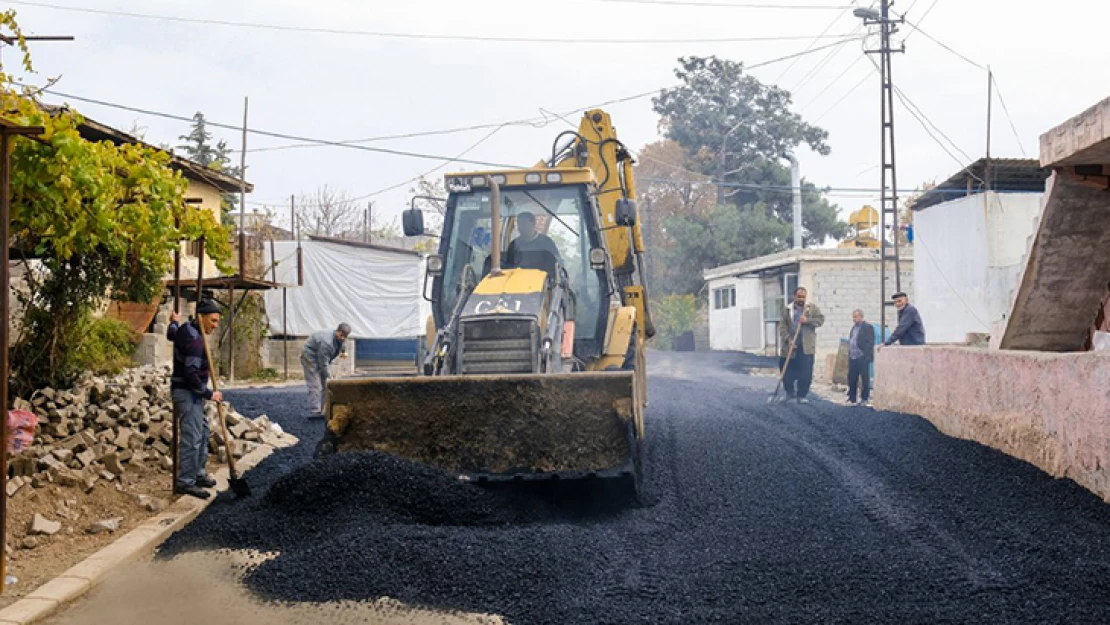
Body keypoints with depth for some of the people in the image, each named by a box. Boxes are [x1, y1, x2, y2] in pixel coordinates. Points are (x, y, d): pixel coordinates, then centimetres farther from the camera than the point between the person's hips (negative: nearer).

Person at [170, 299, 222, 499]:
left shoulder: (186, 330, 10)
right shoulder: (195, 340, -21)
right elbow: (191, 374, -25)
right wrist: (209, 394, -18)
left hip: (193, 393, 11)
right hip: (188, 393, -11)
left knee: (202, 432, 17)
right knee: (192, 437, -9)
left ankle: (198, 473, 27)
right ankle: (185, 482, -6)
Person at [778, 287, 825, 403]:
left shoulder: (812, 308, 9)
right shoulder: (787, 310, 7)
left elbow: (821, 319, 0)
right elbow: (782, 327, 1)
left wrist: (807, 320, -14)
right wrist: (788, 340, -13)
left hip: (806, 346, 0)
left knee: (806, 373, -4)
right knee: (788, 371, 4)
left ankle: (801, 395, 5)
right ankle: (789, 392, 23)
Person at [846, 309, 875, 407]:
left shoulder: (868, 327, -7)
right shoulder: (854, 327, 18)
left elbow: (870, 343, -12)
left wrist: (867, 356, -18)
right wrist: (849, 355, 13)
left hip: (862, 358, -8)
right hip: (852, 358, 8)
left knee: (865, 379, 0)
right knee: (851, 379, 9)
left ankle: (865, 399, 6)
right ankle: (852, 398, 16)